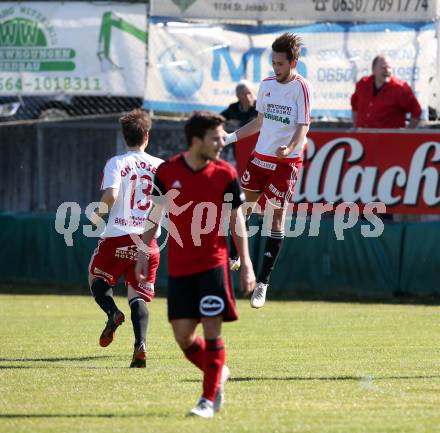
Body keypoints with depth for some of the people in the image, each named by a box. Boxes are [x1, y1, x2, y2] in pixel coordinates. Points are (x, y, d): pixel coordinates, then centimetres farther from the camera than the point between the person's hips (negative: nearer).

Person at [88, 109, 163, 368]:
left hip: (118, 235, -2)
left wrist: (98, 215, 1)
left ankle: (112, 312, -10)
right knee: (139, 297, 4)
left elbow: (111, 195, -17)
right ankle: (141, 345, -16)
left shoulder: (117, 163, -3)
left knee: (97, 278, 20)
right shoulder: (160, 166, 6)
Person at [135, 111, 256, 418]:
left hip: (213, 263, -2)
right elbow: (155, 215, 9)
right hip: (179, 266, 2)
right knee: (183, 335, 1)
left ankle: (209, 399, 0)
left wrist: (246, 264, 0)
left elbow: (237, 220, 3)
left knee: (212, 328, -8)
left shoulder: (225, 174, -4)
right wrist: (143, 254, 6)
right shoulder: (167, 172, -3)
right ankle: (218, 374, 28)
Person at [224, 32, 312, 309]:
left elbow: (303, 127, -16)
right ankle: (234, 257, 35)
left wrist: (290, 147, -35)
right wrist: (231, 137, 16)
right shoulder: (267, 85, 8)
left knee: (277, 217, -2)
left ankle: (263, 283, 2)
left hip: (286, 162, -6)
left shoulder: (301, 88, -11)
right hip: (260, 156, 6)